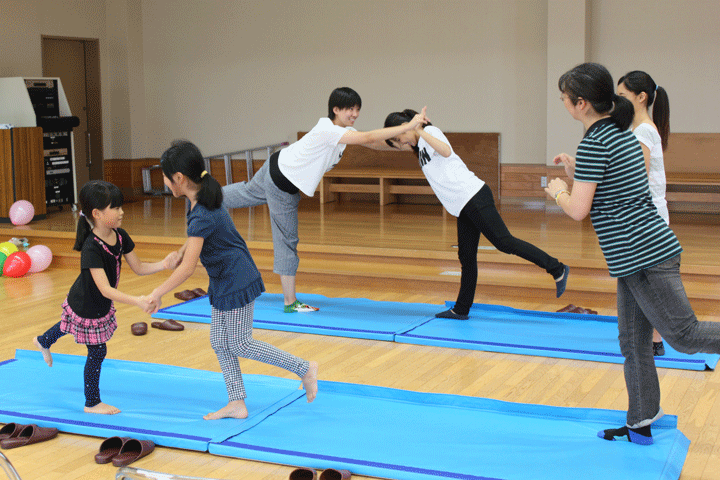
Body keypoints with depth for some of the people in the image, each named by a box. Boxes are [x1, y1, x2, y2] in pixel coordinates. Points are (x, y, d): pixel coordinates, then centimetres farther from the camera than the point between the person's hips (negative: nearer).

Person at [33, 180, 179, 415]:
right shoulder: (91, 248, -37)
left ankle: (43, 341, 66)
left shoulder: (120, 237, -13)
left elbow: (138, 267, -5)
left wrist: (163, 264, -22)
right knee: (97, 352, 5)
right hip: (87, 307, -8)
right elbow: (105, 289, -41)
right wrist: (137, 301, -51)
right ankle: (92, 403, 25)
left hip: (101, 305, 8)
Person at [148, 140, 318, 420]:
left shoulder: (202, 216, -27)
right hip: (223, 282, 10)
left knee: (240, 344, 0)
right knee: (219, 343, 12)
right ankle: (237, 403, 19)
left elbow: (187, 269, -28)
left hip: (236, 282, -10)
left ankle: (305, 369, 8)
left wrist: (158, 293, -19)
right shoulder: (202, 199, 3)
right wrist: (180, 251, 16)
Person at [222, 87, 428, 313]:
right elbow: (369, 138, -40)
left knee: (248, 193, 33)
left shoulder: (344, 129, -3)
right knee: (287, 239, -1)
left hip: (278, 172, 9)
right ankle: (290, 302, 8)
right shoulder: (328, 131, -31)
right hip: (282, 185, -8)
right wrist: (409, 126, -39)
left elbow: (376, 144, -1)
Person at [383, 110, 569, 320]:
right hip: (463, 207, 9)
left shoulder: (431, 131, -4)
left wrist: (420, 131, -19)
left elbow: (446, 151, -24)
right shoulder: (420, 146, 23)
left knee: (503, 242, -14)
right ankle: (461, 310, 14)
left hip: (473, 196, -9)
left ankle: (557, 269, -10)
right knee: (466, 257, 10)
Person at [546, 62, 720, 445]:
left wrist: (558, 191, 3)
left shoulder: (594, 144, -14)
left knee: (683, 334, -7)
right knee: (633, 343, 13)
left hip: (643, 255, -10)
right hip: (640, 255, 10)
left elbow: (578, 210, -16)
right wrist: (575, 173, 18)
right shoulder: (623, 135, 15)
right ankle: (640, 425, 20)